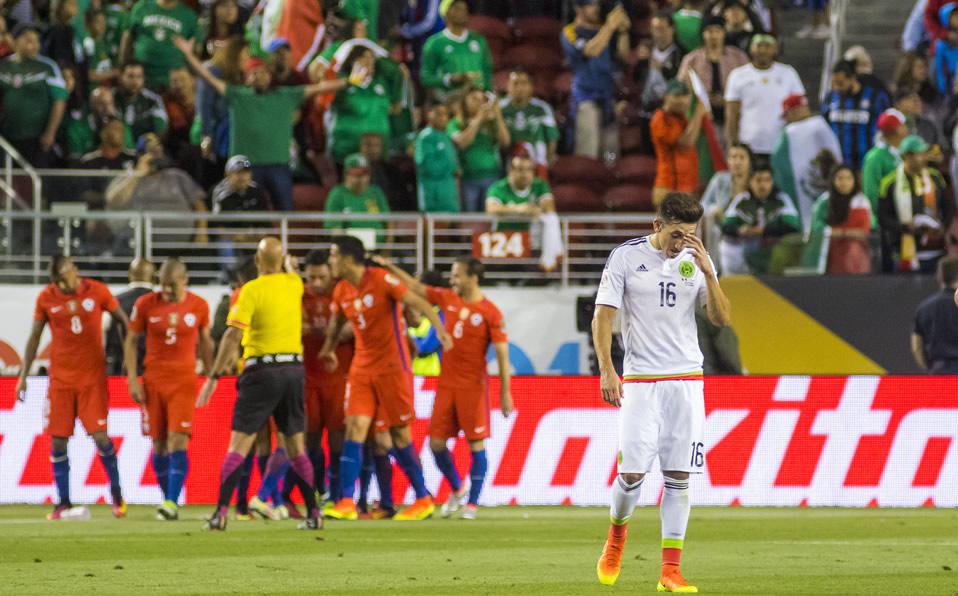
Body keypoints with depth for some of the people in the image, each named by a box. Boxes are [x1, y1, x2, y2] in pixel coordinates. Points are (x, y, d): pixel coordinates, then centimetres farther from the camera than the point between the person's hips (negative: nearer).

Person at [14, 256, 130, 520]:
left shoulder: (97, 292, -4)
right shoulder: (46, 298, 1)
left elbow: (123, 322, 6)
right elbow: (34, 337, 8)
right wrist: (23, 375, 5)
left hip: (92, 376, -2)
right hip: (60, 377, 2)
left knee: (99, 436, -9)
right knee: (58, 441, -2)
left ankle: (117, 493, 8)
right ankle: (63, 503, 6)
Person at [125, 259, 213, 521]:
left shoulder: (198, 306, 0)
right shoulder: (146, 304, -1)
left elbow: (205, 341, 14)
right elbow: (131, 341, 5)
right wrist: (132, 379, -1)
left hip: (184, 381, -1)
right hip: (153, 381, 1)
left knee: (178, 440, -14)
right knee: (158, 444, 4)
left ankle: (172, 502, -18)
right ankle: (168, 498, 16)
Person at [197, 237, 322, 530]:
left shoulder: (252, 290, -9)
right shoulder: (294, 284, 6)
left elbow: (233, 336, -15)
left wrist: (214, 377, -14)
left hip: (262, 371, -5)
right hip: (294, 368, 5)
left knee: (238, 445, -6)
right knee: (296, 447, 13)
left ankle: (221, 512, -14)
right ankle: (313, 513, 12)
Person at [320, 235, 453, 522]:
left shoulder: (382, 280, -14)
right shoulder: (341, 291, 5)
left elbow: (418, 303, -17)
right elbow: (336, 323, 25)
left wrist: (441, 331, -29)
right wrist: (329, 348, 34)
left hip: (392, 366, -5)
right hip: (362, 368, 5)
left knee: (400, 434, 0)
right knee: (354, 428, -8)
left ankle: (424, 500, 13)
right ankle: (346, 503, -12)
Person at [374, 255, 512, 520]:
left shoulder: (490, 313, -9)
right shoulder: (447, 298, 7)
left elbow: (502, 354, -9)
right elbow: (415, 287, 19)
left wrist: (505, 393, -12)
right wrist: (390, 268, 13)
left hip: (473, 386, -5)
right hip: (446, 383, 5)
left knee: (476, 444, -2)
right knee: (436, 442, 3)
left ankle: (472, 503, 5)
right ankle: (457, 489, 24)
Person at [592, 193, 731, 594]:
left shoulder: (697, 259, 5)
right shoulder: (626, 257, -3)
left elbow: (721, 318, 0)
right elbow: (603, 316, -4)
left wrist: (707, 272, -13)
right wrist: (606, 369, -15)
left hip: (686, 380, 2)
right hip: (640, 379, -2)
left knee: (678, 477, -2)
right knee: (632, 473, -8)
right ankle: (616, 538, 23)